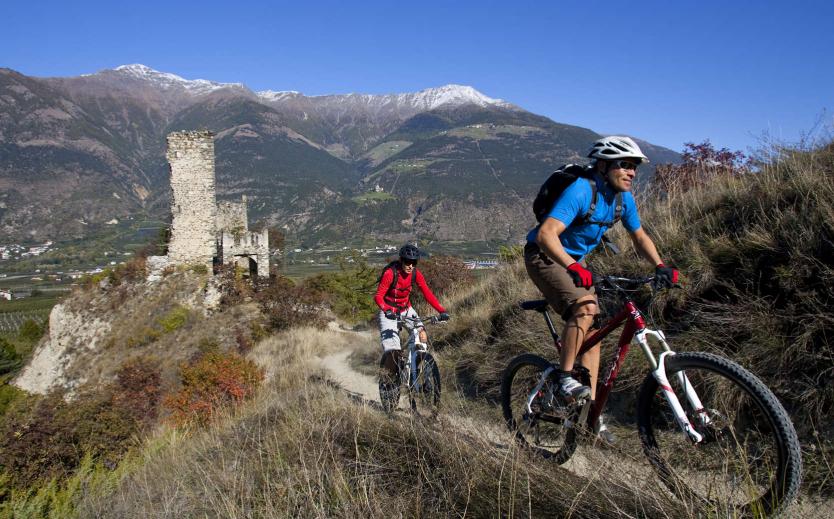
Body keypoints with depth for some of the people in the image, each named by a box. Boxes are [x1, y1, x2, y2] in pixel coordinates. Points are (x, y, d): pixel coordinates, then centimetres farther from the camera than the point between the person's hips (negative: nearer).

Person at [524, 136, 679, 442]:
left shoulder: (623, 198, -3)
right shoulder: (581, 191, -27)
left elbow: (639, 237, 10)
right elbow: (546, 234, -38)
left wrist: (660, 266, -6)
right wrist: (573, 267, -52)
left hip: (575, 261, 8)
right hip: (545, 256, -8)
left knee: (592, 331, 2)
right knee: (586, 306, -32)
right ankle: (565, 379, -18)